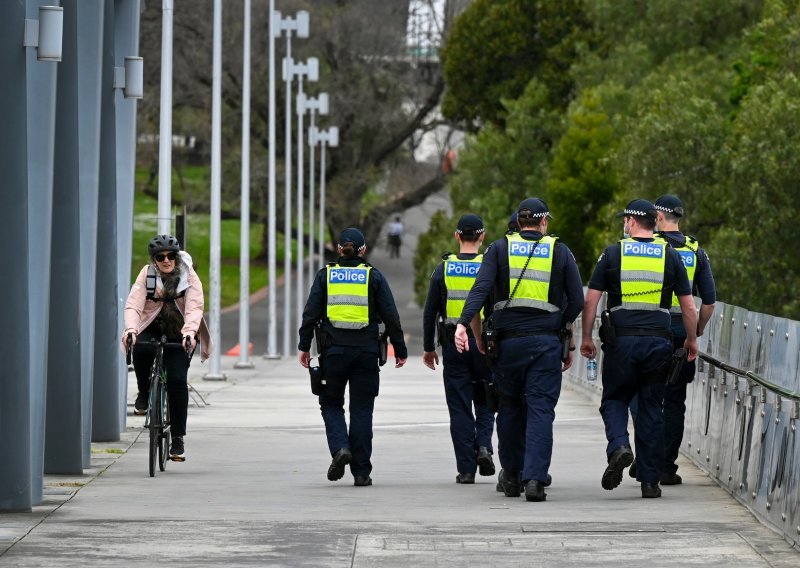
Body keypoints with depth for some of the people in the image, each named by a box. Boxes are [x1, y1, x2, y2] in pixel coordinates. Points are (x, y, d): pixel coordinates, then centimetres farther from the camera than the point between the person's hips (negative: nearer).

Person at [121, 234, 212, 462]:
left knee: (177, 380, -15)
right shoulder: (147, 274, -9)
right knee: (141, 349, -34)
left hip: (178, 333, 0)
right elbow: (133, 305, -20)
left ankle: (178, 439, -6)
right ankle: (144, 392, -5)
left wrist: (189, 332, -41)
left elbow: (194, 308, -23)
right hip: (152, 327, 0)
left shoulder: (189, 277, -10)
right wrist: (131, 329, -40)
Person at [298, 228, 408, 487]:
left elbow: (311, 312, 0)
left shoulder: (325, 275, 4)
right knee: (362, 409, 5)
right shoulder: (373, 276, 3)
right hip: (366, 349, 0)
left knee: (331, 404, 14)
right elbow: (390, 316, 1)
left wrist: (304, 346, 4)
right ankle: (361, 471, 4)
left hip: (333, 349, 0)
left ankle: (340, 448, -13)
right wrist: (400, 349, 7)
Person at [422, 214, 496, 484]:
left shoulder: (444, 269, 1)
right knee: (485, 401, 15)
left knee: (460, 407, 4)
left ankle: (466, 468, 1)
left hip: (453, 345, 1)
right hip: (484, 343, -1)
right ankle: (483, 446, -9)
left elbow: (430, 312, 2)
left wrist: (428, 348, 11)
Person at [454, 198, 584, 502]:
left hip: (508, 340, 1)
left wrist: (463, 323, -16)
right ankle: (534, 478, -15)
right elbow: (577, 301, 3)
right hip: (546, 341, -1)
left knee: (510, 406, 15)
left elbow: (481, 287, -9)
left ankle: (512, 475, 23)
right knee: (540, 409, -3)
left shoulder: (499, 248, 5)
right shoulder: (560, 252, 5)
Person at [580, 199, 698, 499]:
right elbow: (688, 306, 8)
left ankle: (619, 447, -18)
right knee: (651, 408, 8)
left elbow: (591, 300, 1)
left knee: (614, 400, 12)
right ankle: (650, 480, 6)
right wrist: (692, 340, 22)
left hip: (621, 339, -2)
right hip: (658, 341, 2)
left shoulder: (613, 254, 1)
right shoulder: (671, 256, 6)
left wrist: (586, 338, 11)